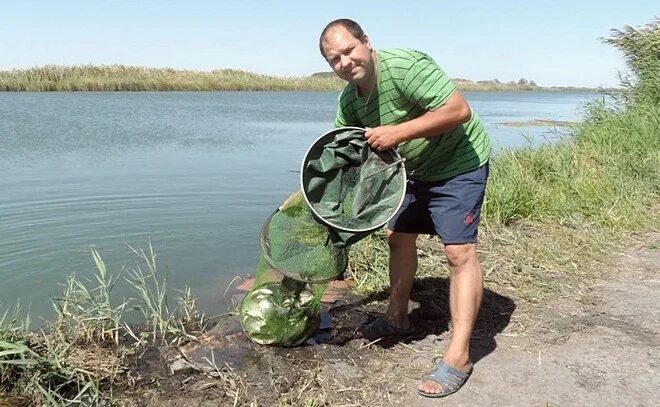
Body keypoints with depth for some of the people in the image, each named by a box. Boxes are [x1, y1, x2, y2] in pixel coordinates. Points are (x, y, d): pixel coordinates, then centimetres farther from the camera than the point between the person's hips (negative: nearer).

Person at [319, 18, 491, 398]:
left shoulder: (404, 65, -28)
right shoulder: (349, 100, -3)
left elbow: (459, 109, -33)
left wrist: (397, 132, -34)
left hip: (459, 164, -8)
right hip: (416, 169, 9)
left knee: (460, 252, -15)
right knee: (399, 236, 14)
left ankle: (459, 356, -12)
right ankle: (398, 318, 32)